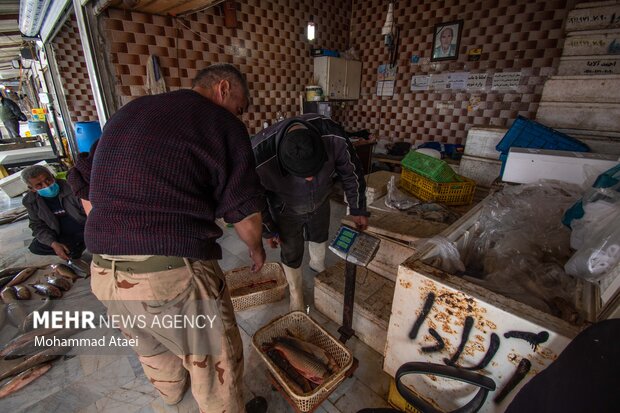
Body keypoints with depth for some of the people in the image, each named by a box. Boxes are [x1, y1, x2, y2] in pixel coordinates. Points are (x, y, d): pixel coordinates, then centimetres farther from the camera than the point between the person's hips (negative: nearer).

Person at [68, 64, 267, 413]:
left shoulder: (129, 111, 15)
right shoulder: (222, 123, -4)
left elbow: (85, 183, 17)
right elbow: (245, 212, -6)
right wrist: (257, 249, 13)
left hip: (104, 271, 8)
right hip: (175, 273, -8)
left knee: (152, 345, 33)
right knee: (216, 359, 18)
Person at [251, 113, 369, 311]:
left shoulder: (332, 135, -36)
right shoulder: (260, 157, -41)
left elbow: (351, 171, -15)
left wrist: (358, 209, -4)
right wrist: (268, 230, -5)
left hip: (320, 202, 3)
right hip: (287, 211, -2)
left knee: (319, 237, 27)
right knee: (291, 255, 11)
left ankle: (318, 266, 61)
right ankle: (296, 297, 41)